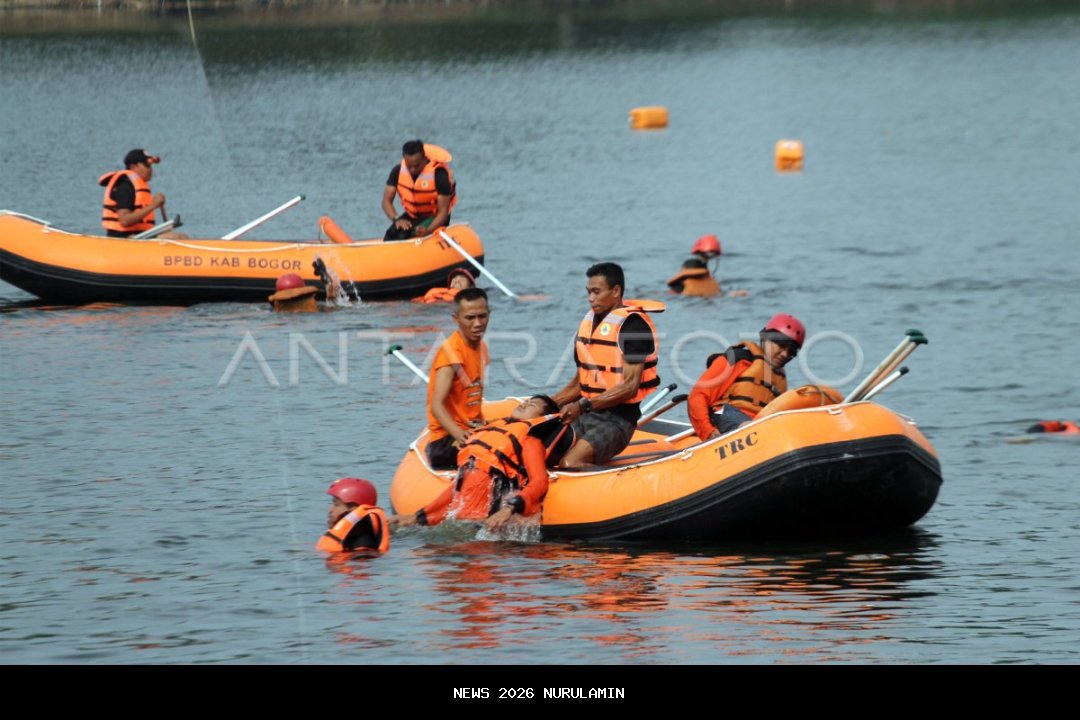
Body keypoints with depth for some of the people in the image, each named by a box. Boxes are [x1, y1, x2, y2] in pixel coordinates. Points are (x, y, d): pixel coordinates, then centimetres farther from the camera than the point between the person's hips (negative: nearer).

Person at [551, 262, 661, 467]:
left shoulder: (632, 324, -10)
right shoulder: (589, 321, 16)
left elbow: (630, 387, -16)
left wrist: (583, 405, -22)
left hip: (616, 418, -8)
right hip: (584, 414, 8)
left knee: (569, 464, -31)